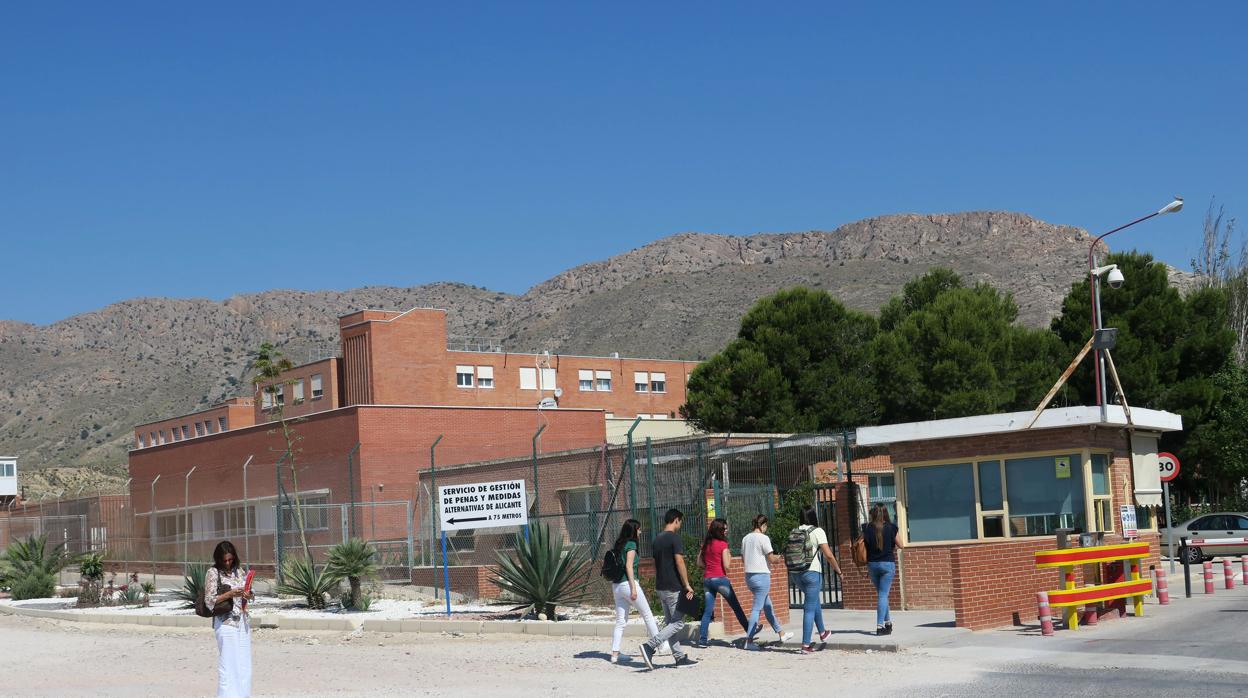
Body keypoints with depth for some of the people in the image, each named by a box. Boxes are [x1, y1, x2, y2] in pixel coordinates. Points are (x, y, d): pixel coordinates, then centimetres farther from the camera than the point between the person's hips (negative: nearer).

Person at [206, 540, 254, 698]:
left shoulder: (238, 570, 9)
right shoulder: (213, 573, -6)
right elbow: (209, 601, -9)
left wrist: (249, 595, -6)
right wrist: (230, 593, -21)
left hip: (243, 621, 6)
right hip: (226, 623, -6)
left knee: (244, 665, 8)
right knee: (228, 664, -4)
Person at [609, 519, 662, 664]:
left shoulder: (619, 545, 14)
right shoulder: (631, 544, -9)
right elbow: (629, 566, -16)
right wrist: (633, 588, -18)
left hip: (616, 585, 8)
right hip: (628, 583, -8)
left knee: (620, 621, 7)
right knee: (647, 615, 6)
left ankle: (615, 653, 0)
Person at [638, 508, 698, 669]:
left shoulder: (656, 540, 12)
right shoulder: (674, 538, -13)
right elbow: (679, 562, -18)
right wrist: (687, 585, -14)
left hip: (661, 587, 9)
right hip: (674, 588, -9)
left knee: (670, 623, 10)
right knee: (678, 623, -4)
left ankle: (680, 657, 12)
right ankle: (650, 646, -16)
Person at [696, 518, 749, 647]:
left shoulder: (705, 544, 8)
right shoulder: (722, 544, -10)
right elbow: (727, 566, -13)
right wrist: (729, 556, 4)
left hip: (707, 579, 5)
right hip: (720, 579, -5)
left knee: (708, 611, 6)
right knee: (736, 607, 8)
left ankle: (702, 639, -3)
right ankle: (750, 631, 18)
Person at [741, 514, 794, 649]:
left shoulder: (746, 538, 8)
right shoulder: (764, 538, -13)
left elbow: (743, 559, 15)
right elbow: (771, 558, -12)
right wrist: (780, 557, 7)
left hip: (749, 576, 8)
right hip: (762, 575, -8)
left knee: (768, 606, 17)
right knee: (757, 608, -4)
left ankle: (782, 634, 27)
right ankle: (749, 641, -5)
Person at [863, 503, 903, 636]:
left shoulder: (867, 528, -3)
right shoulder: (892, 528, -8)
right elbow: (900, 545, -1)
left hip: (872, 564, 3)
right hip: (888, 563, -3)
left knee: (881, 594, 18)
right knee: (883, 594, -2)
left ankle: (887, 621, 27)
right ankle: (880, 625, -7)